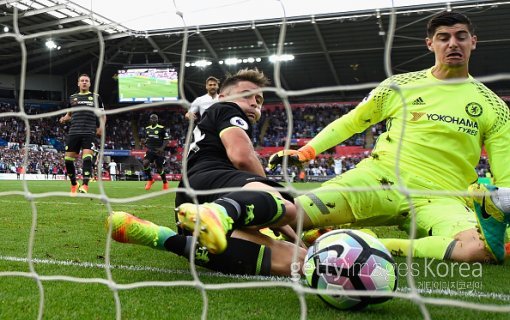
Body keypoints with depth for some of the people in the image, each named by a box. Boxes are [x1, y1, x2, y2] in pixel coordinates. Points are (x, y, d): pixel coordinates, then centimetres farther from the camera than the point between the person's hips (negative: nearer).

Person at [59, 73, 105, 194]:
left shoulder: (96, 97, 10)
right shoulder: (72, 97, 17)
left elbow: (103, 115, 13)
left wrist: (101, 127, -4)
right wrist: (64, 119, 4)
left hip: (89, 133, -3)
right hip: (74, 132, 3)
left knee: (87, 158, -18)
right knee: (68, 159, 2)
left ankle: (85, 186, -18)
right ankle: (74, 185, 21)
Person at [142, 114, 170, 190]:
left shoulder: (161, 128, -6)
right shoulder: (147, 128, 10)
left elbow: (166, 140, -4)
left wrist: (162, 148, -17)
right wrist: (147, 145, 4)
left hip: (159, 151, -4)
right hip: (150, 150, 4)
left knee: (160, 169, 1)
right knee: (145, 163, -19)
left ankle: (165, 183, 27)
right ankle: (150, 180, 2)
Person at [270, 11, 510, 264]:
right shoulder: (400, 85, 9)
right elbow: (350, 122, 17)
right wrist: (306, 151, 7)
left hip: (440, 198, 2)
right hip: (379, 177, -2)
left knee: (478, 249, -36)